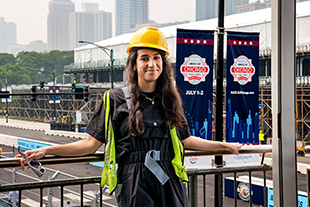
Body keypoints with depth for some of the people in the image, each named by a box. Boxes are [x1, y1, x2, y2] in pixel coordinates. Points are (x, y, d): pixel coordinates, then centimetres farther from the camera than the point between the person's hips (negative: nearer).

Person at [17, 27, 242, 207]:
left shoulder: (169, 100, 11)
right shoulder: (115, 99, 2)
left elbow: (186, 140, 21)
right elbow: (92, 143, 1)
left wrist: (224, 146, 27)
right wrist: (47, 150, -8)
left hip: (170, 184, 3)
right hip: (134, 185, -3)